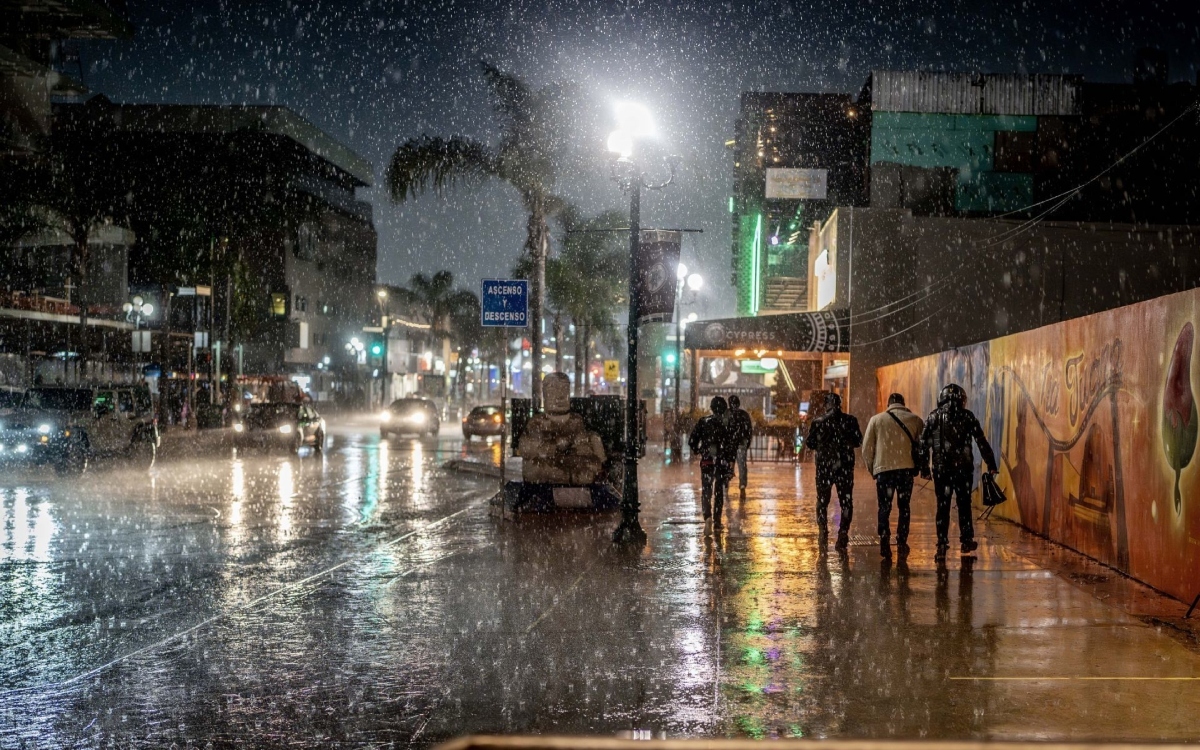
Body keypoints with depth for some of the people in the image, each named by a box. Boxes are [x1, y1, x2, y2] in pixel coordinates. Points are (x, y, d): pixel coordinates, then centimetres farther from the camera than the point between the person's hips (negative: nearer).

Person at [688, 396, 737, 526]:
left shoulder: (703, 422, -2)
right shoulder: (728, 425, -3)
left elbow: (692, 440, -3)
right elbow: (733, 444, -6)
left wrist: (695, 451, 16)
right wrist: (731, 462, -4)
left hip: (706, 461, 0)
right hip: (722, 462, 0)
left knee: (706, 489, 7)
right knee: (719, 490, 13)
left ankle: (707, 515, -14)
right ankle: (717, 519, 15)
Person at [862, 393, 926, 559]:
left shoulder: (876, 420, 5)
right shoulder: (915, 420, 6)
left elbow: (867, 448, 4)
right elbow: (924, 445, 4)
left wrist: (871, 467, 15)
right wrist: (924, 467, 15)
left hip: (883, 469, -1)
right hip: (906, 469, 1)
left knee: (884, 508, 8)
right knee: (904, 507, 12)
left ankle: (884, 544, 0)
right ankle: (901, 543, 8)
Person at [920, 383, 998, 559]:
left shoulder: (934, 417, 3)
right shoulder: (967, 416, 0)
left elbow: (924, 442, 1)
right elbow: (982, 442, -1)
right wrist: (991, 465, 3)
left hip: (941, 468, 1)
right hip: (963, 467, -1)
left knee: (943, 506, 5)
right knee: (964, 504, 14)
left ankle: (942, 546, -1)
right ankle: (967, 541, 21)